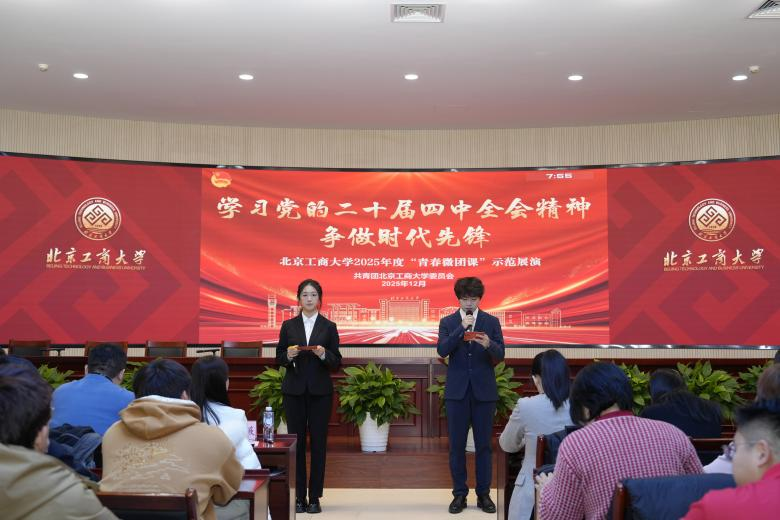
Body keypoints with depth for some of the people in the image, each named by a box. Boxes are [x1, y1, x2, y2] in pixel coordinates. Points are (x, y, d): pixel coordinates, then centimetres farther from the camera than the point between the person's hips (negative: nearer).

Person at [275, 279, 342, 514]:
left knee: (318, 442, 0)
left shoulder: (329, 327, 4)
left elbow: (337, 362, 1)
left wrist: (324, 355, -18)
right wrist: (288, 355, -14)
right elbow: (279, 358, 7)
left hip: (320, 391, -1)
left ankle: (315, 497, 7)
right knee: (296, 441, 1)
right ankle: (299, 497, 9)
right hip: (294, 390, 1)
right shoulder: (288, 325, 7)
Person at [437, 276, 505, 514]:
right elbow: (442, 350, -10)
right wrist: (461, 328, -19)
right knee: (457, 445, 4)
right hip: (457, 391, 0)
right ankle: (459, 494, 15)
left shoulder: (491, 322, 4)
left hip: (483, 390, 0)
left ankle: (483, 494, 16)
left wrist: (488, 344, -24)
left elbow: (500, 355, -3)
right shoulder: (448, 322, 4)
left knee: (483, 445, 6)